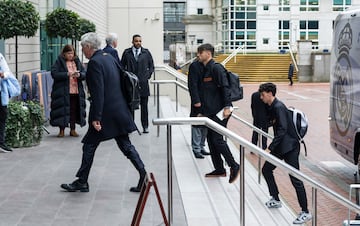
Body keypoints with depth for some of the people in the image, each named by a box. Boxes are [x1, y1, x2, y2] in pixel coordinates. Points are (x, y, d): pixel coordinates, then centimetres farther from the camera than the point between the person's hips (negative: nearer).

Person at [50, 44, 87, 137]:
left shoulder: (77, 62, 12)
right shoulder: (59, 62, -1)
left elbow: (85, 74, 8)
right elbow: (54, 74, -12)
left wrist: (79, 75, -15)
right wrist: (67, 74, -20)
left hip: (76, 91, 4)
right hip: (62, 92, -3)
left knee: (74, 110, 5)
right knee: (62, 111, -2)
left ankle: (73, 130, 16)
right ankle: (61, 130, 8)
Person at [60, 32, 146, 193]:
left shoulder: (95, 62, -15)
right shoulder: (109, 57, 11)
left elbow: (98, 93, -21)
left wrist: (96, 118, -20)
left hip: (106, 112, -9)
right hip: (119, 110, 9)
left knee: (89, 145, 4)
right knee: (125, 145, 12)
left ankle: (82, 182, 13)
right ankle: (143, 175, 6)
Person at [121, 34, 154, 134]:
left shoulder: (146, 52, 6)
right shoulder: (127, 52, 5)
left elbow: (151, 66, 14)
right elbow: (122, 66, 12)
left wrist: (147, 76, 4)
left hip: (143, 83, 0)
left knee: (144, 106, 2)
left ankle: (145, 126, 7)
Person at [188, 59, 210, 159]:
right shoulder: (194, 66, -10)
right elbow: (192, 85, -14)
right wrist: (196, 101, -18)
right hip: (199, 101, -6)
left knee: (205, 125, 12)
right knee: (197, 125, 0)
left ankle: (201, 147, 22)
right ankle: (196, 149, 8)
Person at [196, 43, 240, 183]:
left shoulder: (216, 68, -12)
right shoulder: (205, 70, 16)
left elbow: (225, 88, -18)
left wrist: (227, 106, -23)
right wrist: (203, 110, 20)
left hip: (219, 112, -10)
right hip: (210, 111, 10)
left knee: (217, 139, -9)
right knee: (211, 140, 11)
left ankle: (234, 167, 2)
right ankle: (219, 169, 19)